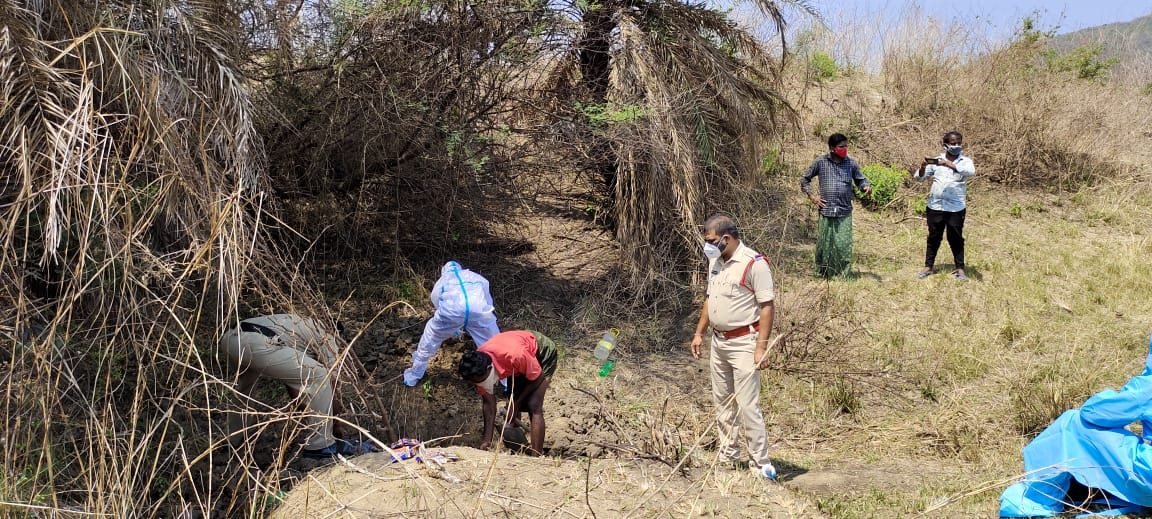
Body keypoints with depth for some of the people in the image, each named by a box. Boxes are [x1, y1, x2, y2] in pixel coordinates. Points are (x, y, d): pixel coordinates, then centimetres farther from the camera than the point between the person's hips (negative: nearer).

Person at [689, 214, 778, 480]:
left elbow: (768, 307, -17)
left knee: (747, 405, -8)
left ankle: (761, 463, 1)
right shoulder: (715, 262, 9)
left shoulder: (754, 264, -17)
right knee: (722, 402, 14)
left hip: (743, 343, -8)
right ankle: (728, 456, 26)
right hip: (718, 342, 8)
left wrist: (761, 347, -21)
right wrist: (699, 333, 16)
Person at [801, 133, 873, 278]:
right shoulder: (821, 162, 3)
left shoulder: (851, 163, 5)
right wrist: (812, 195, 3)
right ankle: (822, 273, 18)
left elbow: (860, 180, 15)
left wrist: (866, 186, -7)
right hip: (826, 211, 0)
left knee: (844, 244, -6)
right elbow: (804, 179, 13)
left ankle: (844, 275, 2)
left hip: (844, 212, 0)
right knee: (824, 244, 3)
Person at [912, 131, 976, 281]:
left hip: (956, 208, -2)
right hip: (935, 206, 2)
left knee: (956, 239, 4)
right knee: (933, 237, 10)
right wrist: (923, 167, -18)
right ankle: (929, 267, 18)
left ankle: (960, 269, 11)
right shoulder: (936, 160, 7)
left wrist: (950, 165, -29)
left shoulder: (965, 161, 1)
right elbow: (919, 177, 5)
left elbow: (971, 171, -22)